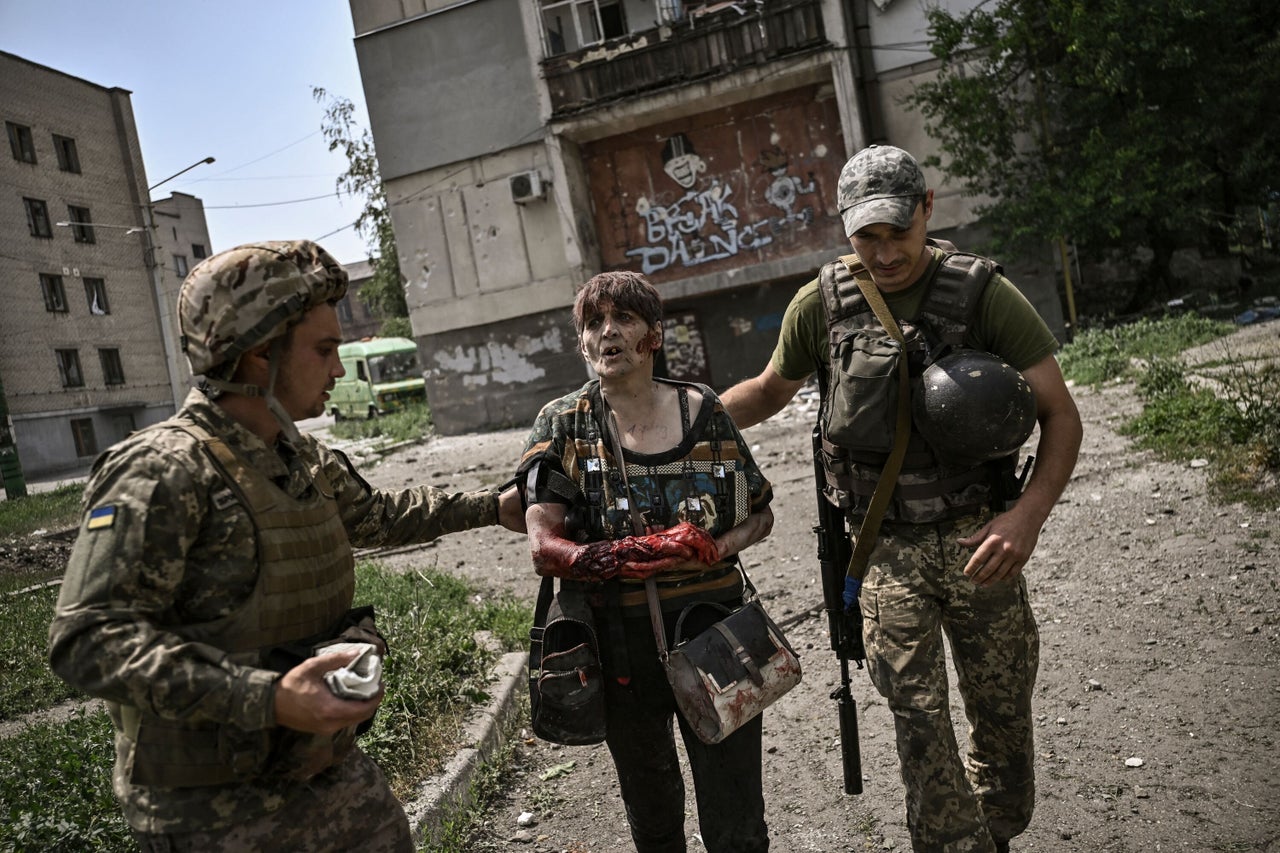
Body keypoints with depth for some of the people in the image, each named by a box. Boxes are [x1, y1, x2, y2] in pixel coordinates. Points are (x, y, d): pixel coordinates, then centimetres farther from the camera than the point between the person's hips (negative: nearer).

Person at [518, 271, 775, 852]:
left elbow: (759, 514, 7)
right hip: (621, 645, 0)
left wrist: (714, 549, -14)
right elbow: (544, 549, -14)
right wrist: (639, 556, -27)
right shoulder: (562, 427, -5)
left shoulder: (703, 411, -1)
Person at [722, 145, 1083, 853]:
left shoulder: (981, 292, -6)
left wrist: (1028, 516, -21)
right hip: (887, 549, 0)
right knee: (919, 721, -4)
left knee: (1003, 715, 13)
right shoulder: (822, 303, -1)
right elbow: (770, 390, 16)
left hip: (978, 539, 0)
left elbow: (1061, 416, -6)